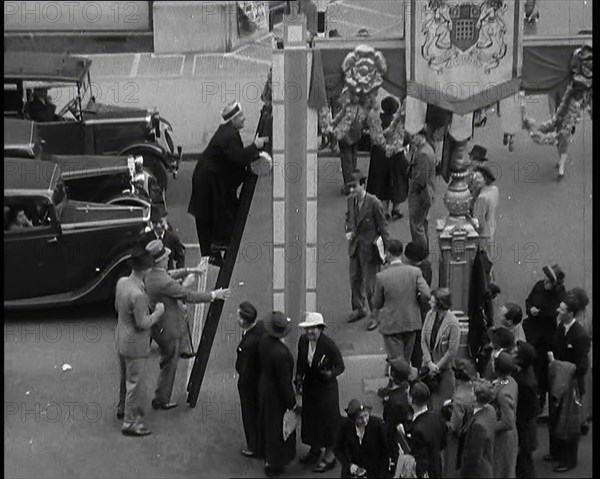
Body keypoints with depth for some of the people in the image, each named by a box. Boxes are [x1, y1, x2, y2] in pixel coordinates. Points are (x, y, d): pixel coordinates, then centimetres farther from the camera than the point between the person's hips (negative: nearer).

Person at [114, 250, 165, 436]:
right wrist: (158, 311, -11)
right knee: (135, 384, 5)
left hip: (121, 340, 9)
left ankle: (122, 408, 46)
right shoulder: (138, 295, -32)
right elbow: (143, 324, -25)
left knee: (125, 378, 27)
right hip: (135, 345, -9)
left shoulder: (121, 282, -6)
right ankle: (130, 423, 15)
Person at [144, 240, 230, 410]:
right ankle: (161, 400, 19)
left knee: (167, 361, 22)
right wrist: (213, 295, -12)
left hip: (157, 327, 9)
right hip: (167, 329, -9)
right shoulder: (164, 282, -30)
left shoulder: (149, 276, -2)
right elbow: (189, 296, -22)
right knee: (169, 363, 7)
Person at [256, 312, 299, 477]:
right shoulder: (281, 353, -36)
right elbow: (284, 382, -27)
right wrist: (292, 405, -14)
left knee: (266, 423, 26)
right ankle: (273, 464, 30)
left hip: (264, 387, 7)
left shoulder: (264, 340, -14)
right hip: (276, 394, -7)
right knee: (278, 428, 13)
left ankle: (267, 455, 48)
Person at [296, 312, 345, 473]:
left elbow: (340, 366, -16)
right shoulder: (303, 340, -6)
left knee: (327, 419, 3)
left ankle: (330, 456, 16)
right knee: (310, 417, 18)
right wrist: (299, 378, 3)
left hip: (326, 386, -6)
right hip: (309, 385, 6)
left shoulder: (329, 345, -23)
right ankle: (315, 449, 38)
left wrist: (330, 374, -34)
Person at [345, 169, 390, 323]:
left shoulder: (374, 203, -19)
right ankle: (358, 309, 37)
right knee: (355, 280, 18)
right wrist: (348, 231, -1)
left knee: (370, 284, 1)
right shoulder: (351, 200, 0)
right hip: (355, 246, 7)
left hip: (370, 247, -6)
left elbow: (383, 226, -12)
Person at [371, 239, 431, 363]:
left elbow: (376, 304, -6)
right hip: (411, 323, 3)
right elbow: (426, 295, -17)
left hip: (391, 324, -3)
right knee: (406, 360, 22)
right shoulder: (415, 272, -11)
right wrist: (415, 298, 3)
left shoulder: (381, 276, -15)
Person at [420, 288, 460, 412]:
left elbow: (452, 350, -17)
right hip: (428, 365, 5)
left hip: (444, 368, -5)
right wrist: (429, 362, -8)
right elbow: (423, 340, 0)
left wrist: (437, 366, -11)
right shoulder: (430, 315, -4)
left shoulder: (452, 323, -20)